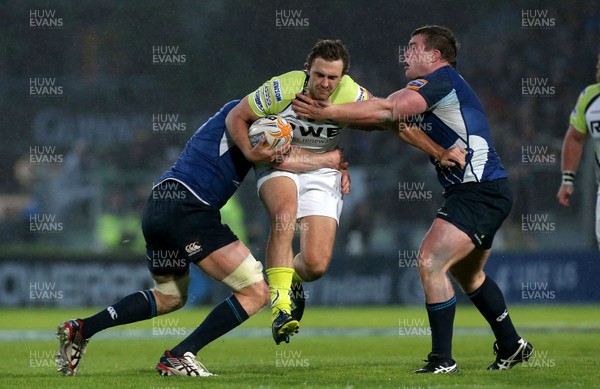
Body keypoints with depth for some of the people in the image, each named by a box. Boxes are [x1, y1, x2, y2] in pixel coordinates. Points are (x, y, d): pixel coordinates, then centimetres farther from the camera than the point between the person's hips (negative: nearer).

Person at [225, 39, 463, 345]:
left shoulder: (353, 96, -20)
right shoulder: (282, 89, -22)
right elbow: (236, 117, -10)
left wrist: (439, 150, -14)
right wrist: (251, 152, -28)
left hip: (322, 173, 1)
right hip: (278, 164, -1)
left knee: (316, 265, -13)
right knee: (285, 211, -38)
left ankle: (293, 282, 25)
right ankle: (280, 298, -31)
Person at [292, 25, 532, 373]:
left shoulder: (442, 80, -13)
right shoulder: (439, 87, 18)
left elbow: (387, 110, -23)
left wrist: (327, 112, -22)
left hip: (479, 192, -11)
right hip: (485, 191, 11)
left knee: (430, 262, -18)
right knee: (468, 274, 26)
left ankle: (442, 360, -17)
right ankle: (512, 346, 38)